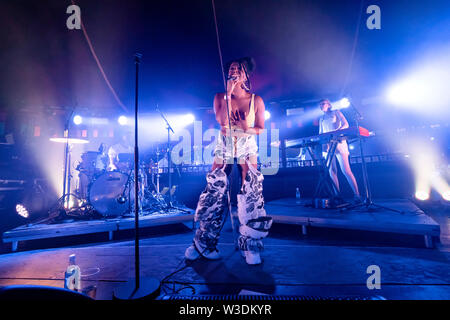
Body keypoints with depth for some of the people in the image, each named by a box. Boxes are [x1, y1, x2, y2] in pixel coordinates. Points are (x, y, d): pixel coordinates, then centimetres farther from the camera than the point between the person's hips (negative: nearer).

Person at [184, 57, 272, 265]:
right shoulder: (220, 97, 4)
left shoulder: (256, 100, 2)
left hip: (247, 149, 0)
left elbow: (260, 128, 5)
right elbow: (222, 120, -13)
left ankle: (250, 247, 2)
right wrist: (229, 93, -13)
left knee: (251, 193, -11)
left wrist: (246, 129, -16)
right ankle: (202, 244, 10)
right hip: (224, 148, 1)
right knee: (214, 192, -3)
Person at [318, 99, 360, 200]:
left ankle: (357, 195, -10)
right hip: (327, 145, 5)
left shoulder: (336, 112, 10)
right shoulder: (321, 119, 24)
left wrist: (336, 131, -21)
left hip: (338, 143, -5)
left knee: (346, 170, -13)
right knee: (332, 172, -2)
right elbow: (320, 133, 20)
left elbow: (346, 125, -3)